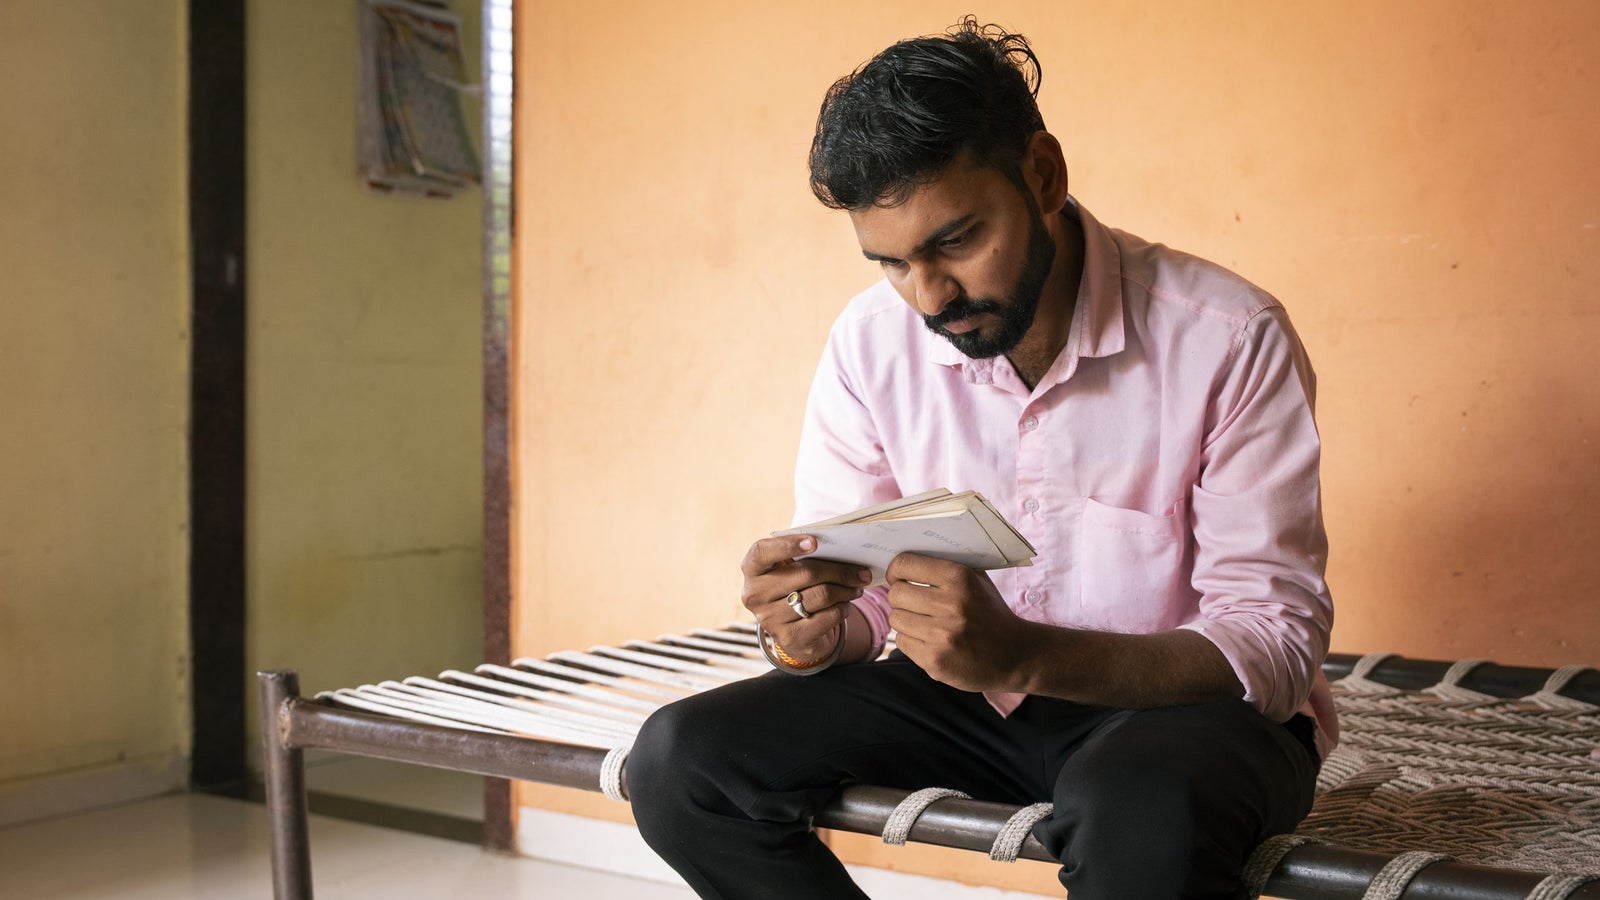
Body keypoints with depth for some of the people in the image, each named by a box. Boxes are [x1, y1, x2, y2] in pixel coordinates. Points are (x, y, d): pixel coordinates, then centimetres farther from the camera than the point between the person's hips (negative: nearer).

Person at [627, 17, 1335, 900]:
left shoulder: (1231, 340, -18)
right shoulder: (870, 342, -4)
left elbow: (1276, 642, -20)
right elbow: (860, 601, 3)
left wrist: (1022, 655, -35)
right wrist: (810, 632, -24)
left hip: (1184, 705, -4)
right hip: (975, 702, 5)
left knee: (1141, 815, -40)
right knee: (678, 760, -14)